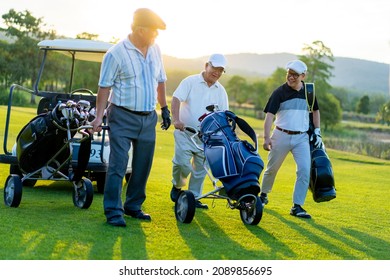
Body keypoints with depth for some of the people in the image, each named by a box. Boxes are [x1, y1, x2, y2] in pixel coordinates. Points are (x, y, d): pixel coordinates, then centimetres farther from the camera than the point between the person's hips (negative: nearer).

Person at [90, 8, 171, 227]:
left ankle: (133, 206, 23)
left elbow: (160, 81, 18)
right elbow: (105, 87, -10)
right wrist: (99, 116, -15)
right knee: (118, 165, -7)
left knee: (143, 166, 11)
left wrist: (164, 108, 19)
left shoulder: (155, 50, 7)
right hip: (123, 117, -6)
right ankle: (113, 211, -2)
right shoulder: (116, 53, -12)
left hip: (148, 118, 6)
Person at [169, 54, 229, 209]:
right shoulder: (190, 82, -2)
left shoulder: (221, 91, 10)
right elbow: (176, 99, -14)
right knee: (182, 162, -16)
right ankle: (177, 186, 11)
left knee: (200, 168, 5)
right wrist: (176, 119, -30)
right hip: (185, 131, -4)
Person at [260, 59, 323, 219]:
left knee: (305, 170, -11)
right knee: (272, 168, 11)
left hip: (302, 138, 2)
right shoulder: (280, 92, -7)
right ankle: (264, 194, 37)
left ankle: (297, 206, -4)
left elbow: (315, 111, 19)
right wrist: (267, 137, -25)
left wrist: (317, 132, 12)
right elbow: (269, 115, -14)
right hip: (281, 135, -2)